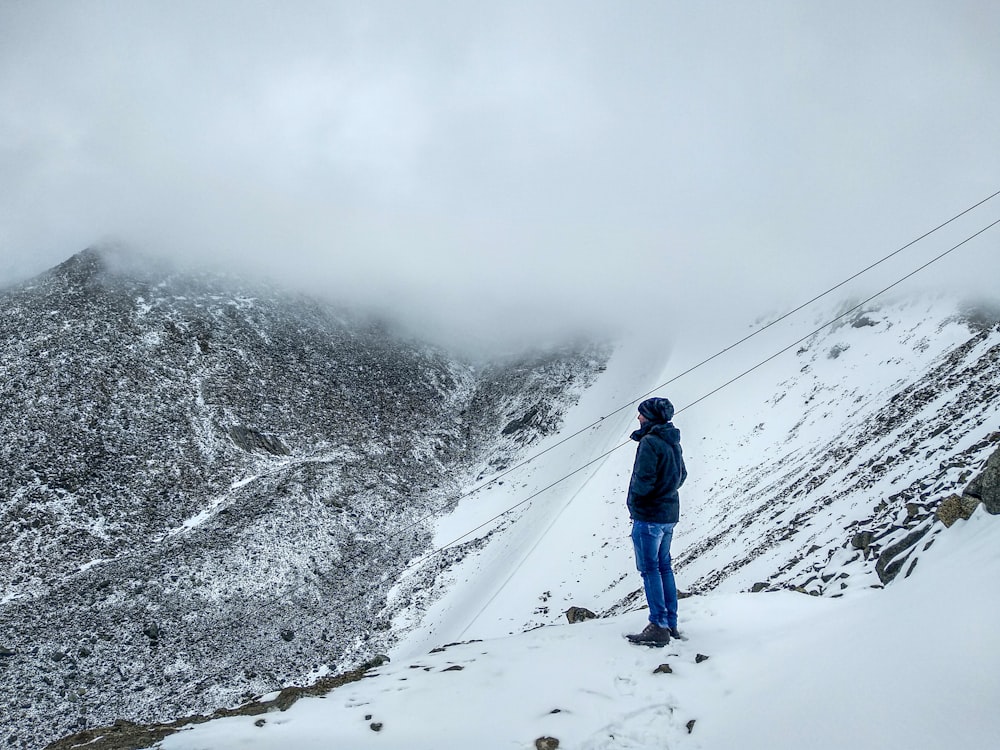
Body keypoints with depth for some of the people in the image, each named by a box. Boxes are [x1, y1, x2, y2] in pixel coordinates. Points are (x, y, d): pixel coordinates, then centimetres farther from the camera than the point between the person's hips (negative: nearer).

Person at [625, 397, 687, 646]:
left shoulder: (649, 442, -19)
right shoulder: (673, 442, 9)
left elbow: (644, 478, -23)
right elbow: (681, 475, 17)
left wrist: (634, 500, -6)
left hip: (648, 515, -9)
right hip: (669, 513, 9)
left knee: (650, 569, -3)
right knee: (664, 567, 15)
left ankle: (658, 627, -2)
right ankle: (671, 623, 21)